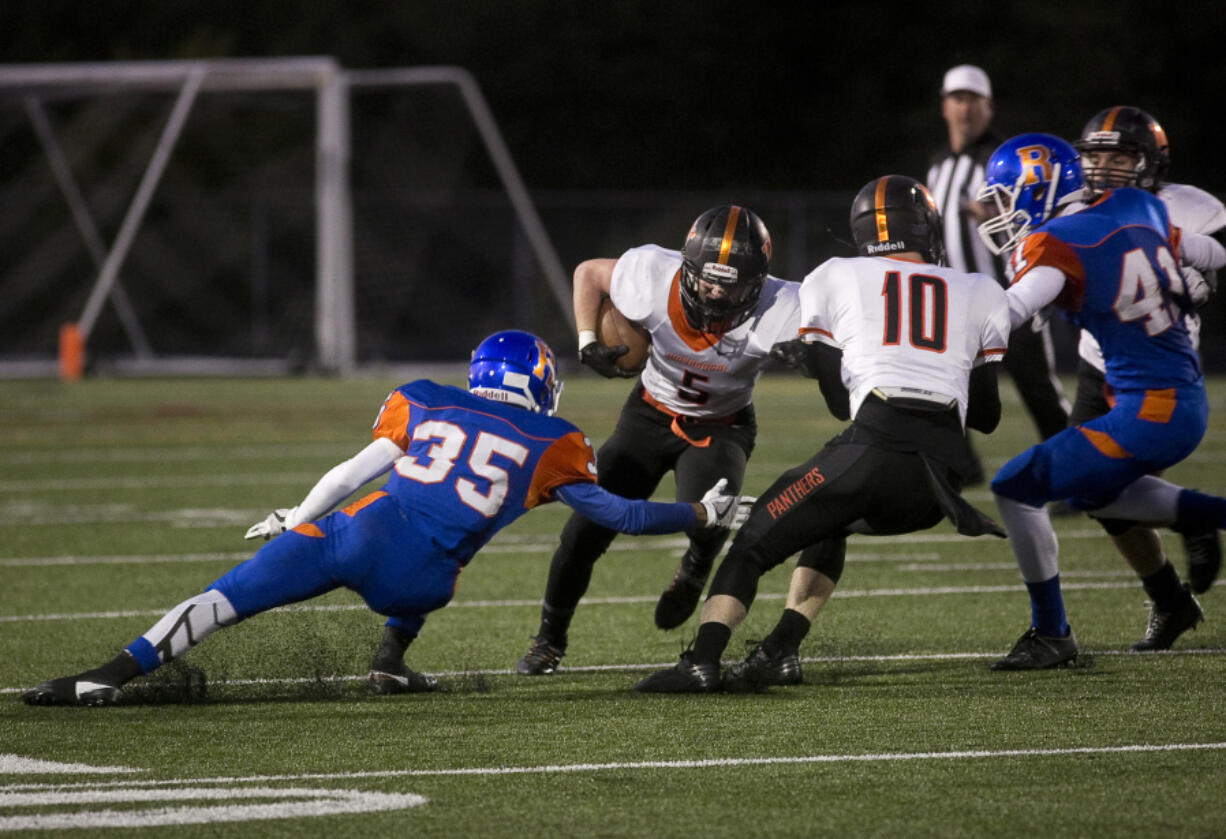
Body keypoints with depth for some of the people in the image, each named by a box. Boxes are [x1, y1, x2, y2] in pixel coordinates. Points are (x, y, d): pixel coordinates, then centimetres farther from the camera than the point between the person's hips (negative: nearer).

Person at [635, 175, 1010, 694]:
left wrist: (813, 362, 36)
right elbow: (986, 416, 27)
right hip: (946, 470, 4)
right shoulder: (979, 296, 24)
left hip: (876, 447, -4)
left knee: (754, 544, 8)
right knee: (829, 525, 32)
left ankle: (702, 661, -14)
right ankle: (779, 652, 17)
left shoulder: (836, 281, 17)